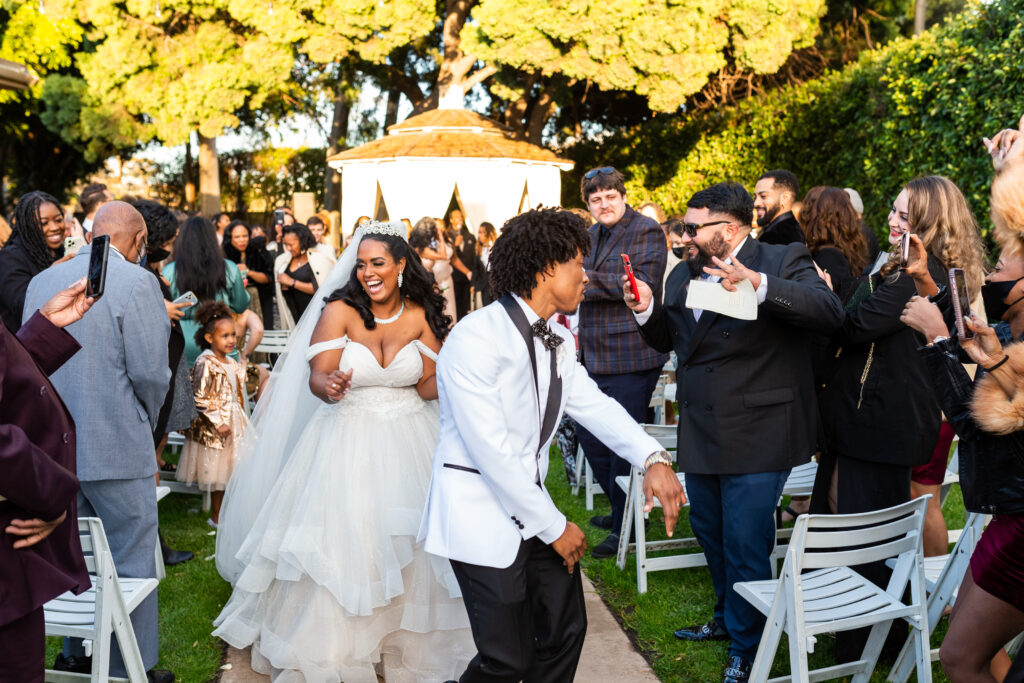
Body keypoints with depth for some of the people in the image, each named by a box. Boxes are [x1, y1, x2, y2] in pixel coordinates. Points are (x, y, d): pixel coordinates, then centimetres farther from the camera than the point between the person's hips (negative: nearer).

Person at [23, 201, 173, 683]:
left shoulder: (41, 281, 6)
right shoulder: (136, 283, -14)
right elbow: (150, 371, -16)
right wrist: (145, 423, 3)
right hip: (116, 448, -7)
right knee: (131, 562, 6)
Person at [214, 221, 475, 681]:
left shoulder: (422, 316, 0)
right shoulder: (339, 311, -7)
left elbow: (428, 387, 1)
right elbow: (317, 377, -17)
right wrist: (330, 385, -39)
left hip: (407, 441, 2)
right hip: (347, 439, -2)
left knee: (408, 547, 5)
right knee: (341, 542, 0)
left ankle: (407, 644, 24)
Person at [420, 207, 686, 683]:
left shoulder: (557, 340, 8)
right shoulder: (476, 338, -21)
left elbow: (593, 404, 5)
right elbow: (491, 451, -22)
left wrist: (652, 458, -13)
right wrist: (554, 527, -15)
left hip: (530, 503, 8)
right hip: (481, 513, -8)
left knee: (565, 631, 13)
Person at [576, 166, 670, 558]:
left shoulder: (646, 231, -7)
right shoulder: (591, 236, 17)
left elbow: (645, 283, -20)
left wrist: (590, 279, -23)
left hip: (630, 356, -8)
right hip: (595, 356, 8)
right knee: (588, 435, 13)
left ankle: (625, 528, 12)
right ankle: (619, 510, 32)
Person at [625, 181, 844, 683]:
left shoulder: (783, 263, -11)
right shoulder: (684, 274, 9)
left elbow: (829, 312, -27)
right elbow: (668, 339, 18)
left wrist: (757, 283, -38)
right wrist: (646, 309, -2)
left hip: (755, 435, -7)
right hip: (701, 432, 7)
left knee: (745, 543, -1)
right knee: (710, 531, 22)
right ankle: (727, 618, 46)